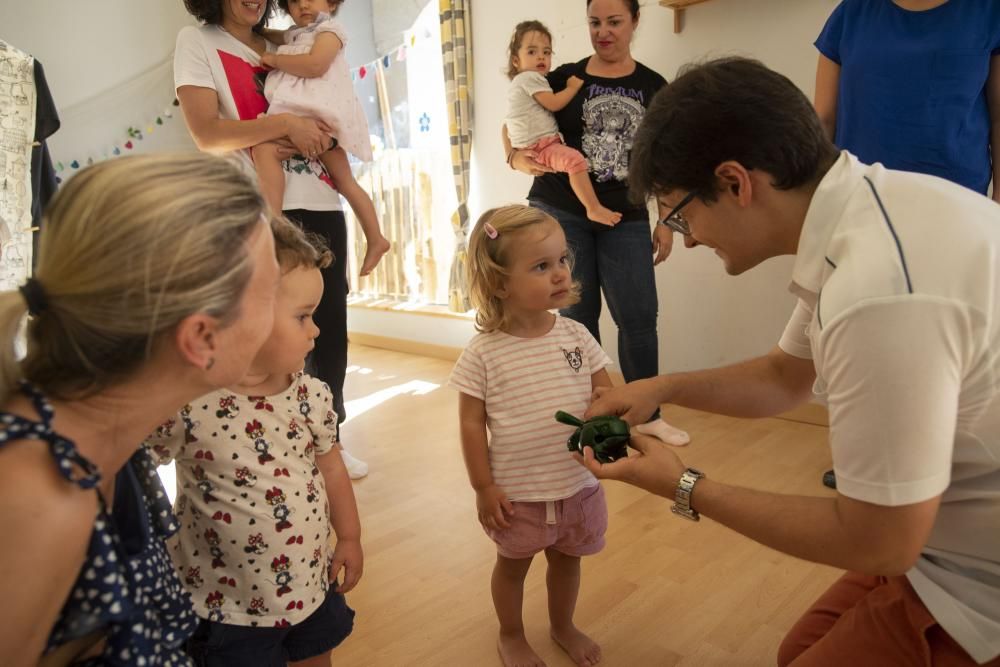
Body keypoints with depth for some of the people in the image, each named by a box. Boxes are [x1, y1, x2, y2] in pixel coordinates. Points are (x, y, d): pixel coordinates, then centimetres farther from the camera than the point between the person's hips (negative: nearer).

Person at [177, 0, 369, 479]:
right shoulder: (197, 41, 3)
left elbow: (323, 116, 18)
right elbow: (207, 134, -9)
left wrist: (316, 132, -5)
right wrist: (284, 124, -17)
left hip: (320, 205, 6)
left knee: (330, 326, 9)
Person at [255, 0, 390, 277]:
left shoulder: (330, 29, 1)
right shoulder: (293, 37, 28)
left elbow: (316, 65, -14)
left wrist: (275, 60, -5)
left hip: (320, 114, -10)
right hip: (302, 113, 10)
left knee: (264, 147, -27)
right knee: (344, 180, 13)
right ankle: (375, 239, 20)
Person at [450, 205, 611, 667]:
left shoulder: (577, 336, -7)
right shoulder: (484, 353, -17)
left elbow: (606, 395, 0)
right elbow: (471, 423, -11)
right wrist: (483, 487, -11)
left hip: (578, 484, 4)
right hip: (517, 491, -3)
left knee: (567, 558, 24)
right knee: (513, 564, 20)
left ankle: (563, 627, 51)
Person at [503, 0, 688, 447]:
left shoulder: (653, 87, 7)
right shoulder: (564, 79, 1)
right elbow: (515, 124, 8)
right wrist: (515, 158, -14)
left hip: (626, 220, 2)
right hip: (561, 213, -1)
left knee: (639, 317, 0)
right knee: (577, 315, 5)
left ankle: (647, 413, 16)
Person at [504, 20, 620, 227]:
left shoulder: (521, 82, 24)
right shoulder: (530, 78, -8)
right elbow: (553, 104, -17)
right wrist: (573, 87, -4)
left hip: (536, 145, 11)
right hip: (538, 146, -11)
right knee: (574, 159, -32)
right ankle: (594, 208, -35)